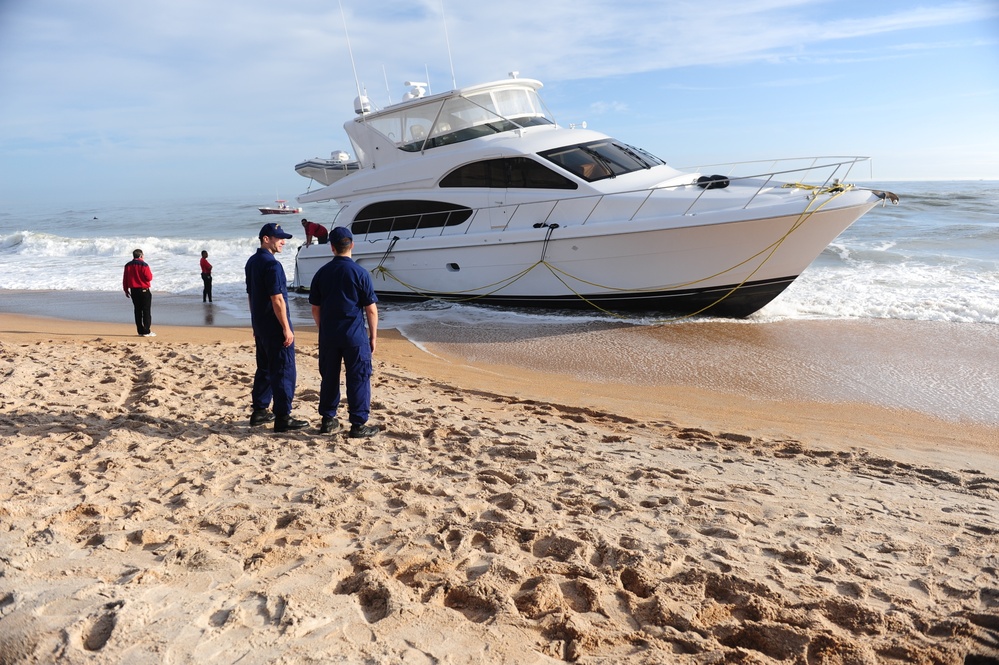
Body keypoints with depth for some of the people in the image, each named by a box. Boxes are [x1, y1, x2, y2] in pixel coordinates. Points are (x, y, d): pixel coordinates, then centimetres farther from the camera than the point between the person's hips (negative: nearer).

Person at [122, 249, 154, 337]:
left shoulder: (128, 265, 7)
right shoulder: (143, 265, -12)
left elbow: (125, 279, 9)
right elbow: (149, 278, -13)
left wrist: (126, 290, 17)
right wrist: (150, 271, 6)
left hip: (133, 291, 6)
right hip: (144, 290, -6)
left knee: (138, 311, 11)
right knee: (146, 311, -1)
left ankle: (140, 331, 11)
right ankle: (146, 332, -4)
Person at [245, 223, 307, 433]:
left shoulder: (252, 262, 11)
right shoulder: (272, 264, -18)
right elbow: (277, 300, -21)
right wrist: (286, 328, -17)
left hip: (259, 324, 10)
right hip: (275, 326, -9)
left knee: (264, 368, 17)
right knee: (283, 372, -4)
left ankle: (259, 412, 23)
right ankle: (282, 418, -1)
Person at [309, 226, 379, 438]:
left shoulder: (321, 273, 3)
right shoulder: (360, 273, -8)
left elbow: (315, 309, 8)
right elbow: (371, 310, -7)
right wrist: (373, 336, 2)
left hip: (328, 335, 4)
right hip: (355, 336, -4)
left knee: (329, 377, 14)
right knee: (358, 379, 3)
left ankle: (328, 420, 23)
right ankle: (358, 425, 6)